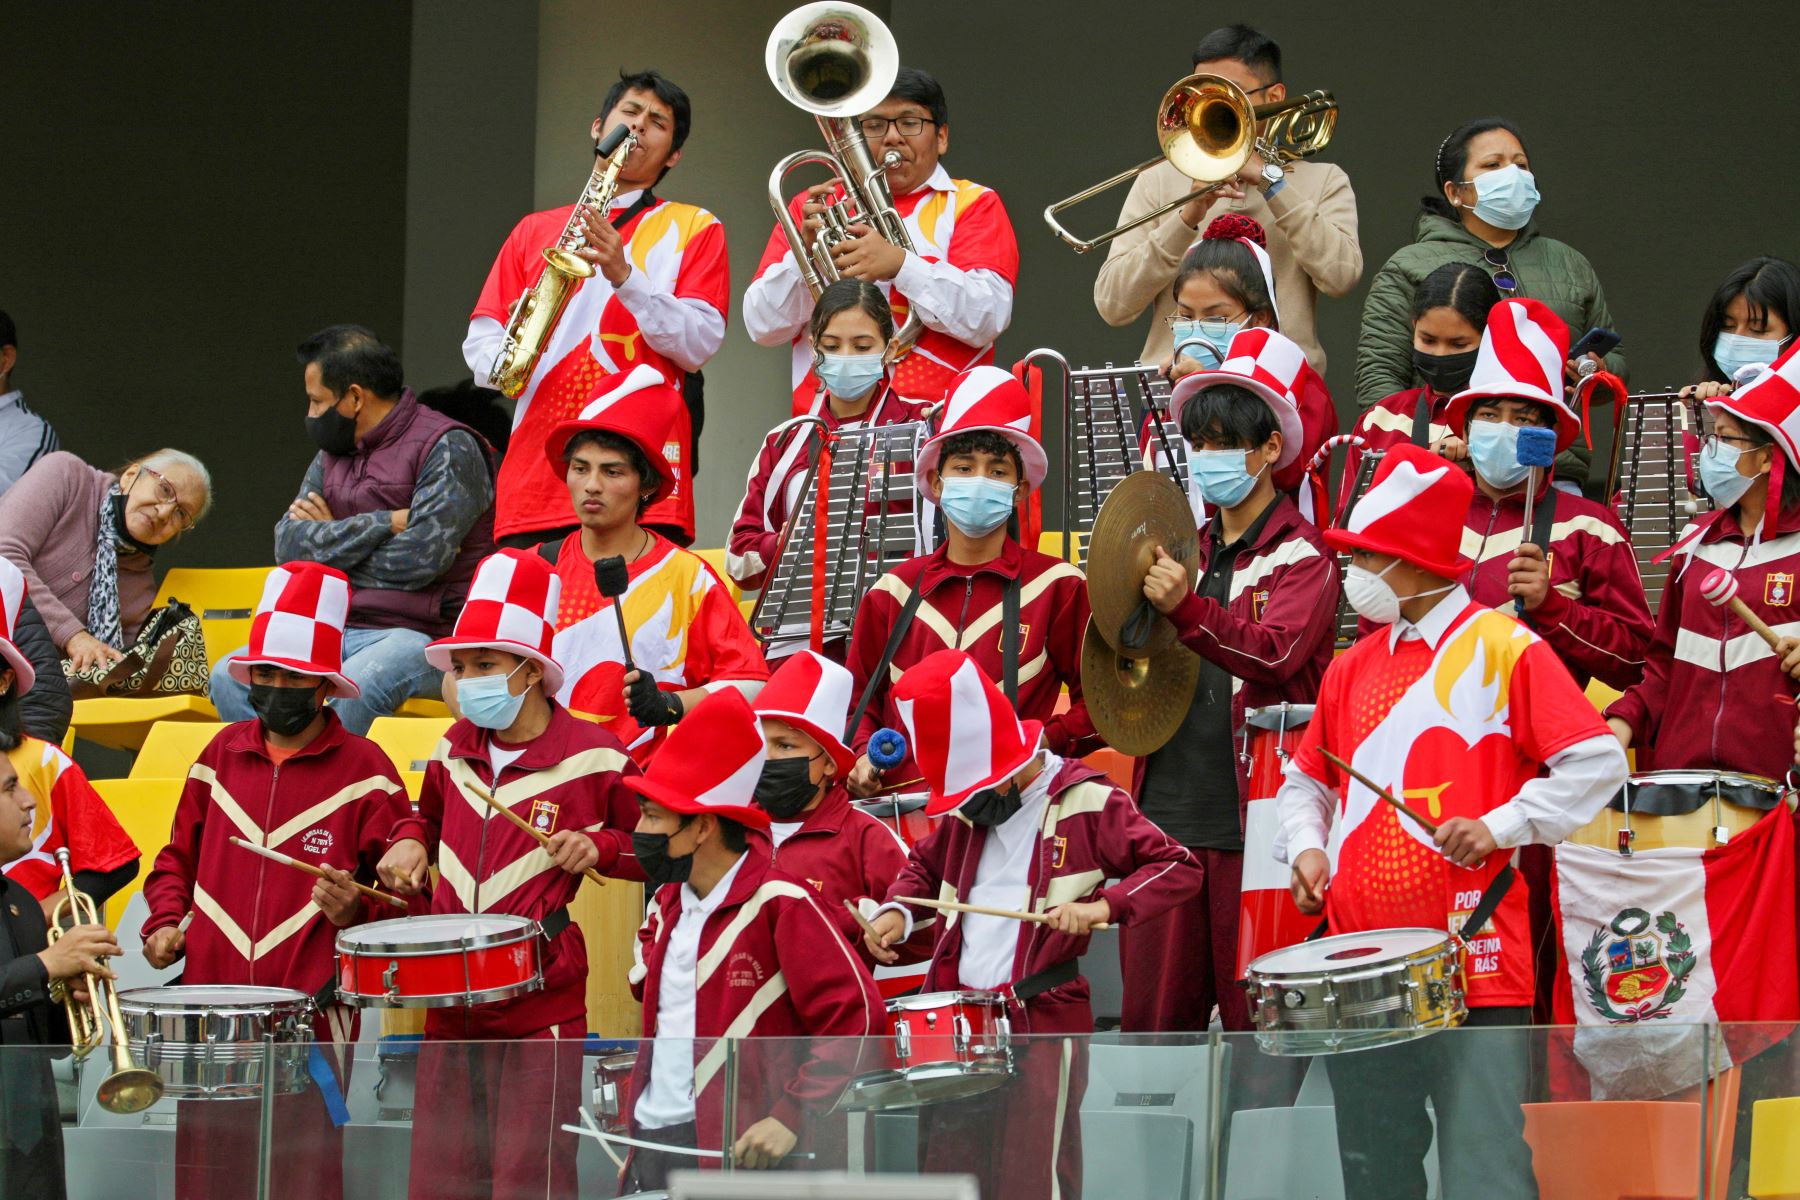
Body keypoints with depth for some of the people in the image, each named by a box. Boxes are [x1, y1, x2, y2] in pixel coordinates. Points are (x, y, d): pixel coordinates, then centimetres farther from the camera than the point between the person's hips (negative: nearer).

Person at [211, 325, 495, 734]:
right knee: (231, 677, -14)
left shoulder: (446, 448, -5)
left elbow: (418, 561, -16)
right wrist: (385, 523, -9)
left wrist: (330, 539, -1)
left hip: (420, 636, -7)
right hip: (337, 633, 7)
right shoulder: (333, 454, 18)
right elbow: (289, 544, 3)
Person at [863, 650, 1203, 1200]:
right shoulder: (966, 811, 15)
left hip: (1043, 1024, -6)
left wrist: (1103, 906, -22)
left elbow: (1180, 868, -8)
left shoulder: (1085, 803, -4)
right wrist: (897, 912, 11)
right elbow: (924, 866, 33)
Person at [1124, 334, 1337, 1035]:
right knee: (1154, 1018, 2)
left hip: (1252, 817, -6)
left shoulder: (1302, 558, 0)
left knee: (1255, 1019, -5)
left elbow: (1274, 653, -20)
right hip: (1165, 812, 6)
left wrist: (1185, 609, -34)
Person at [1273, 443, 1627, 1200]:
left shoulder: (1503, 649, -3)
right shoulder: (1353, 667, 15)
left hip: (1474, 966, -6)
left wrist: (1498, 829, -17)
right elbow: (1307, 780, 25)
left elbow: (1595, 764, -8)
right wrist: (1306, 847, 5)